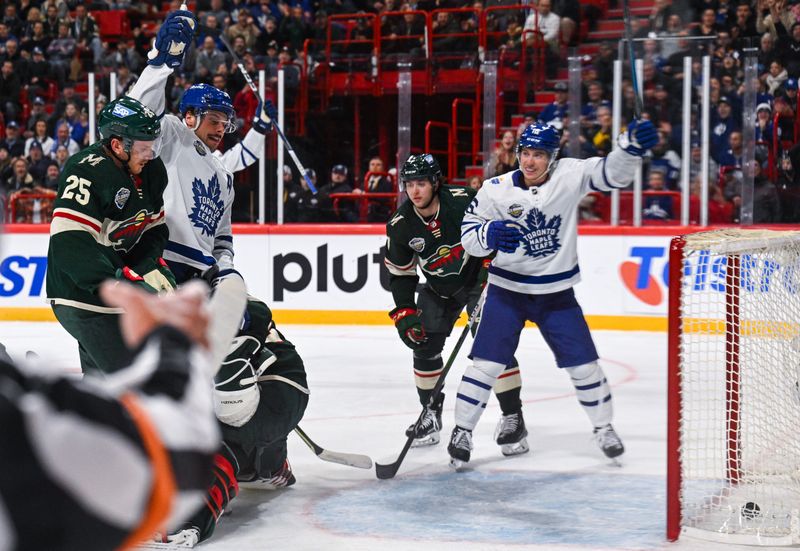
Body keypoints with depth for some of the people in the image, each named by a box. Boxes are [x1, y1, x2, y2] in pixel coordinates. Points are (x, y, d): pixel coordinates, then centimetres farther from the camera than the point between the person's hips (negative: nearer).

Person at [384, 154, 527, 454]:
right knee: (424, 345, 0)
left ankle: (513, 417, -8)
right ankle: (431, 414, 20)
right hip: (438, 289, 4)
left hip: (479, 278, -4)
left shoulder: (464, 200, -25)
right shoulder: (400, 225, -13)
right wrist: (405, 313, -8)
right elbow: (400, 272, -2)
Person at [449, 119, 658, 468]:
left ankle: (603, 427, 25)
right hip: (507, 289, -1)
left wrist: (632, 146, -39)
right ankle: (462, 431, 6)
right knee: (487, 362, -7)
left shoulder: (569, 176, -10)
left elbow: (612, 174, -20)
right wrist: (490, 234, -30)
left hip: (556, 292, 1)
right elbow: (467, 235, -8)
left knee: (583, 363, 5)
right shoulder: (496, 189, -11)